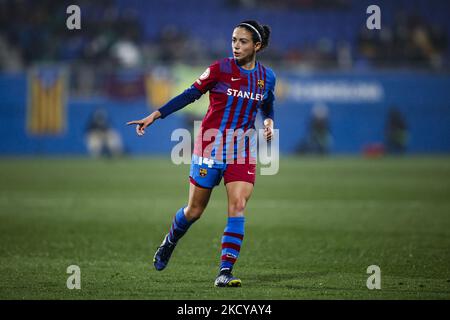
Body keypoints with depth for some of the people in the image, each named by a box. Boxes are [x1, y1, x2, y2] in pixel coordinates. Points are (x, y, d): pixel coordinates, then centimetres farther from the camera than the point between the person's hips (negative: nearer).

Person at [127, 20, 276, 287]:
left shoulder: (267, 76, 5)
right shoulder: (220, 69, -7)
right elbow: (191, 95, -3)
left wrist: (269, 122, 1)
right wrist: (155, 115, -7)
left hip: (243, 150, 2)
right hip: (212, 144, -2)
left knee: (238, 207, -14)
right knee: (195, 210, 6)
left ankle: (225, 272, -14)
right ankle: (169, 243, 38)